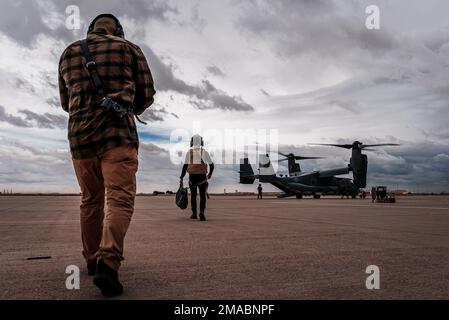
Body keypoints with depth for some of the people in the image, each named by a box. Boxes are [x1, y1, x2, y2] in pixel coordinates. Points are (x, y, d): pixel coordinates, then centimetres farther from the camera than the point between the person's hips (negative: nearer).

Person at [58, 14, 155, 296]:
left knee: (91, 201, 16)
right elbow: (147, 94, 7)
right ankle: (108, 262, -27)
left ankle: (93, 259, 24)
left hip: (80, 135, 4)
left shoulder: (69, 53, 17)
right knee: (120, 199, -9)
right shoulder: (129, 49, 7)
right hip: (118, 134, -4)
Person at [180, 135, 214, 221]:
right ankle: (201, 212, -21)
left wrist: (181, 178, 0)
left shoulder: (189, 152, 1)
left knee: (193, 195, 17)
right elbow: (211, 164, 6)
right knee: (202, 196, 1)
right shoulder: (205, 152, 1)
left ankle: (194, 214, 22)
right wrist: (210, 174, 23)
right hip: (202, 177, -1)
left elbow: (185, 166, -4)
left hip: (192, 176, 1)